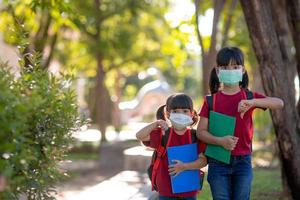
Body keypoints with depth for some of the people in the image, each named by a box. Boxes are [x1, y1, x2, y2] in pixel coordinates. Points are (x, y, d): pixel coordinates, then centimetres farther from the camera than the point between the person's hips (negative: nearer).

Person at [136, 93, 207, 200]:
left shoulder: (195, 136, -2)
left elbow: (203, 160, -9)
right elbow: (140, 136, -12)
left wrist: (185, 166, -22)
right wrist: (156, 123, -19)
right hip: (166, 191, 0)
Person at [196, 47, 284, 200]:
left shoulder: (249, 97, 1)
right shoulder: (211, 100, 2)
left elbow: (279, 103, -14)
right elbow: (200, 131, -3)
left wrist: (252, 102, -29)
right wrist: (220, 141, -22)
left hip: (242, 160, 0)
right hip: (218, 161, 0)